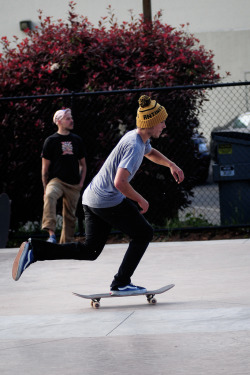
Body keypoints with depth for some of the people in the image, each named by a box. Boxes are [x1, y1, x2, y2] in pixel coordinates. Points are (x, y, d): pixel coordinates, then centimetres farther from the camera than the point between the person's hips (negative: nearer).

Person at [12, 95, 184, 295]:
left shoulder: (139, 138, 12)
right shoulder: (134, 146, -20)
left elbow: (150, 152, 39)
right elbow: (120, 182, -29)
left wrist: (171, 164, 25)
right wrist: (141, 200, -16)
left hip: (92, 198, 10)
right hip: (109, 202, -10)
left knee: (90, 251, 10)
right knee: (144, 233, 5)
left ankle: (35, 250, -1)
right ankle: (121, 284, 6)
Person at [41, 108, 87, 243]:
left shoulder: (77, 140, 13)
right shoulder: (51, 141, 2)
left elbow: (83, 164, 21)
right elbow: (45, 168, 2)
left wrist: (81, 182, 7)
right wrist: (45, 188, -4)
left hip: (73, 185, 5)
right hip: (56, 180, -5)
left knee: (70, 217, 5)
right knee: (50, 197, -36)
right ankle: (51, 234, -45)